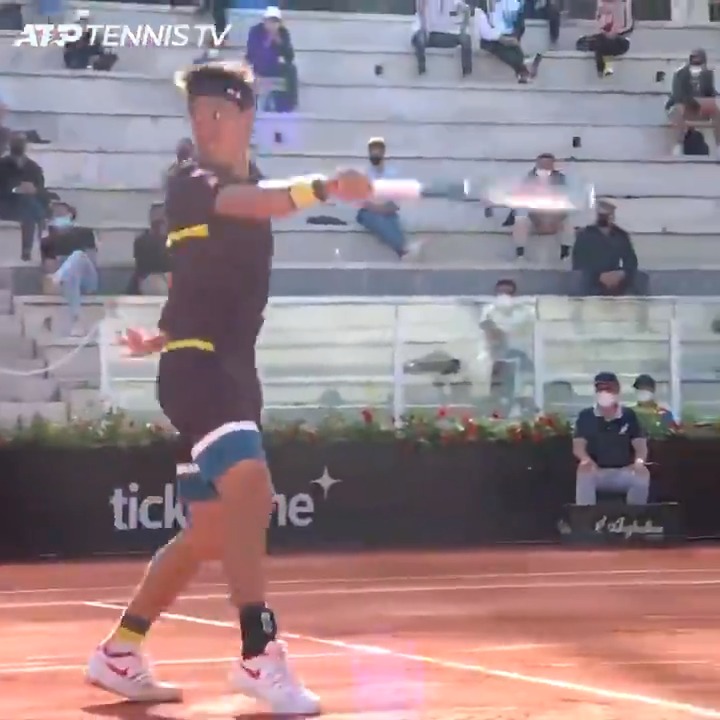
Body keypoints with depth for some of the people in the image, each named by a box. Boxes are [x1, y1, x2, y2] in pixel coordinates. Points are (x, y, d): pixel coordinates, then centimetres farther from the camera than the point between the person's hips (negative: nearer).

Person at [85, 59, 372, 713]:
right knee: (252, 492, -27)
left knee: (210, 532, 13)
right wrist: (323, 188, -49)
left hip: (236, 370, 9)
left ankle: (119, 653, 26)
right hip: (196, 367, -9)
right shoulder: (190, 187, -8)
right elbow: (246, 205, -32)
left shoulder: (256, 190, 17)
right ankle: (260, 656, -25)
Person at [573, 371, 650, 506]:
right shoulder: (586, 416, 3)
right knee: (584, 472, -35)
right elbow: (578, 446, -5)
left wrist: (639, 461, -25)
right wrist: (586, 460, -30)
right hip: (595, 471, -1)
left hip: (624, 472, 1)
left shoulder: (629, 415, 7)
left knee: (642, 474, -29)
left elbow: (640, 444, 0)